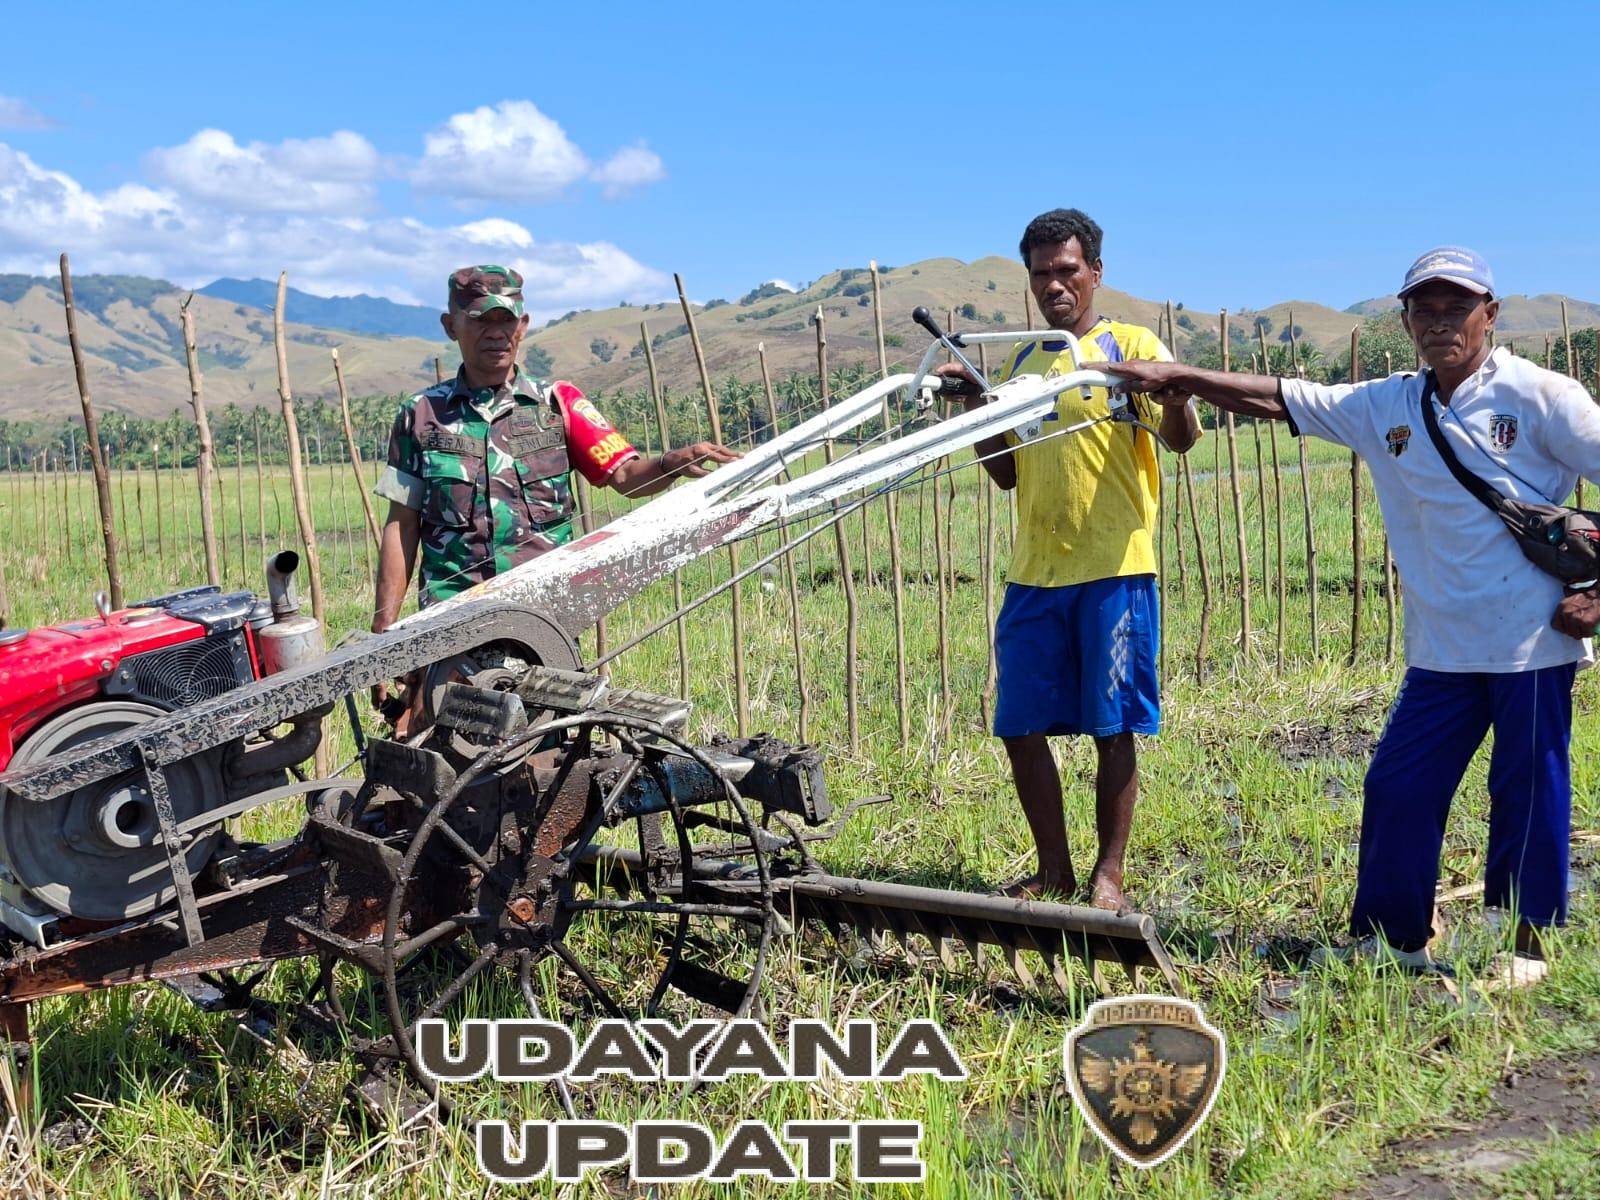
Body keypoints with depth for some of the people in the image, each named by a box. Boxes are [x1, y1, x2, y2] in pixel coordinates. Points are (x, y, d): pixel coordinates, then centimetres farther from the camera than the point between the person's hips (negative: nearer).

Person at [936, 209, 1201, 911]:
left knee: (1114, 728, 1)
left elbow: (1181, 440, -14)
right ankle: (1054, 870, 21)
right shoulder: (1022, 360, 17)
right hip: (1033, 572, 6)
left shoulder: (1131, 346, 0)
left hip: (1112, 570, -5)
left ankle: (1107, 875, 14)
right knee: (1020, 727, 6)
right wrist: (972, 405, 5)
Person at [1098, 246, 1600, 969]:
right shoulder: (1385, 407, 7)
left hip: (1533, 643, -4)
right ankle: (1392, 938, 22)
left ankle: (1526, 944, 21)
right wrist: (1177, 377, -2)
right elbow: (1276, 398, 6)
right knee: (1397, 788, 7)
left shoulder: (1541, 397, -6)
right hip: (1441, 649, 5)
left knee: (1529, 792, 5)